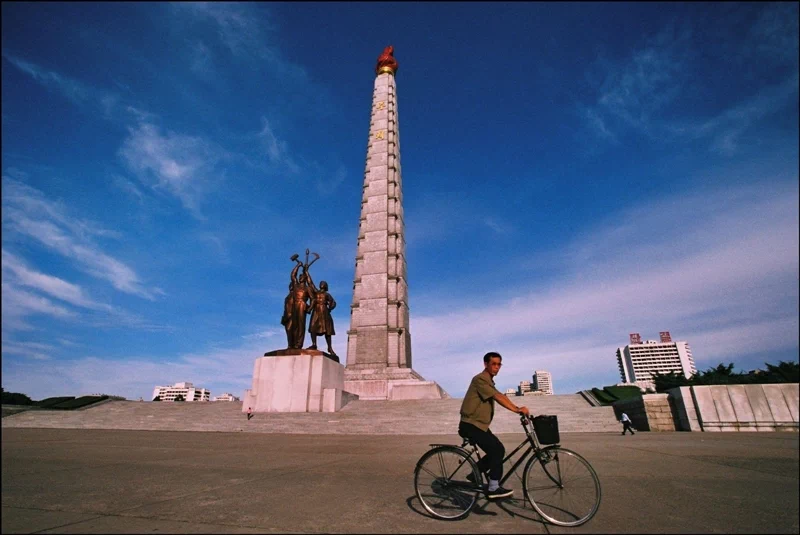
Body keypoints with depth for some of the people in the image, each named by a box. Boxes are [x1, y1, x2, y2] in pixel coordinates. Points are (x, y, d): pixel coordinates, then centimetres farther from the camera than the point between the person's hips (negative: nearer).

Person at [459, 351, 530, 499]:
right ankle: (493, 489, -1)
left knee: (497, 451, 9)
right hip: (471, 425, -10)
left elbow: (501, 397, 9)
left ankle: (475, 475, 22)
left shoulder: (489, 381, 17)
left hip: (480, 425, 10)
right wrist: (517, 409, -35)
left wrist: (518, 409, -1)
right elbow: (498, 397, -28)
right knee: (497, 450, -13)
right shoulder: (480, 379, -17)